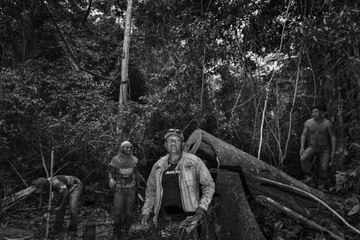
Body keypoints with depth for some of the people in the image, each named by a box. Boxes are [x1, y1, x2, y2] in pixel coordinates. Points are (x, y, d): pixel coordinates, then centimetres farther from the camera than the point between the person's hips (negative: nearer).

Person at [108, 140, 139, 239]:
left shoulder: (134, 160, 2)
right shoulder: (115, 160, -2)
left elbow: (137, 174, 10)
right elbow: (111, 173, 4)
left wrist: (137, 185, 7)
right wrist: (111, 180, -12)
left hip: (131, 189, 2)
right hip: (119, 189, -2)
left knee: (129, 211, 6)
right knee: (118, 211, -5)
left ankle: (126, 231, 24)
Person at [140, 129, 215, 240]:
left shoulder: (194, 161, -3)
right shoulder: (158, 166, 8)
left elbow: (209, 185, 3)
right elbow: (151, 191, 19)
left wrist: (202, 208, -4)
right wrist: (146, 212, 10)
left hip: (186, 218, -3)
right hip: (163, 219, 3)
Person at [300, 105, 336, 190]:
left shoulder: (327, 123, -14)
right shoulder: (308, 122, -9)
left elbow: (332, 137, -7)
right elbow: (303, 135, -2)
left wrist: (333, 150, -12)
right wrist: (302, 147, -12)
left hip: (324, 149, -1)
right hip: (312, 147, 1)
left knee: (323, 168, -13)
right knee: (303, 159, -26)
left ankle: (321, 185, 10)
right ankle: (309, 176, -7)